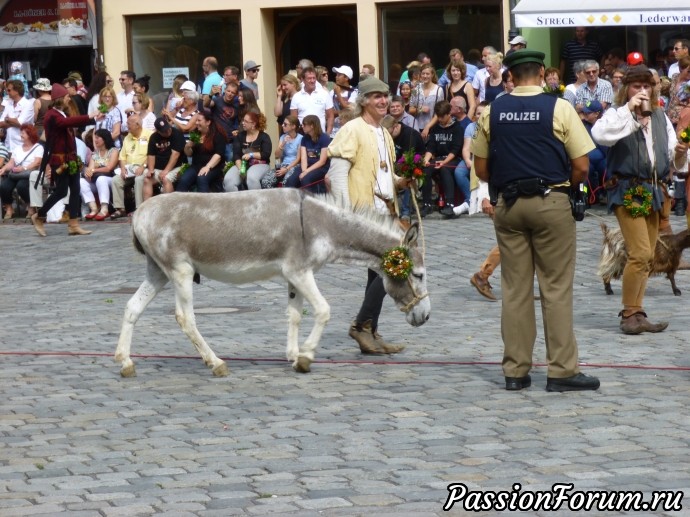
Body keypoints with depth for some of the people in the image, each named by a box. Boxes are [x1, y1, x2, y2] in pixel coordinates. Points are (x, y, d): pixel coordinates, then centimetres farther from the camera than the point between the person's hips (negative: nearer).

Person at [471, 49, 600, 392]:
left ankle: (515, 371, 10)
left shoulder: (492, 112, 3)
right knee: (556, 288, 0)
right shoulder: (559, 108, -6)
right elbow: (581, 167, -6)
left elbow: (481, 168, 7)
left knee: (515, 288, 8)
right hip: (551, 203, -3)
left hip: (508, 205, 3)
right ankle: (561, 371, -1)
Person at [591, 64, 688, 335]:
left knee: (646, 256, 8)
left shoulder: (660, 117, 14)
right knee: (640, 254, -15)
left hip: (654, 191, 7)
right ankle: (630, 314, -6)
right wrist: (629, 110, -24)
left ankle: (635, 313, 15)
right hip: (628, 191, -7)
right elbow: (599, 134, -26)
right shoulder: (618, 114, -3)